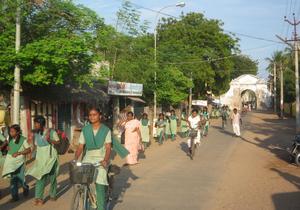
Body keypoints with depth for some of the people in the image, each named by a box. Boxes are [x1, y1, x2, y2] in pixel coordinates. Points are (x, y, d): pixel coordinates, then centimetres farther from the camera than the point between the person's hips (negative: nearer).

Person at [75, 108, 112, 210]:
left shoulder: (106, 130, -2)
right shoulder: (85, 130, 6)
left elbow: (108, 147, -9)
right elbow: (80, 147, 4)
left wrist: (105, 160, -25)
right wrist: (75, 159, -11)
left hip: (101, 159, -2)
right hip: (88, 158, 2)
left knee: (100, 184, -14)